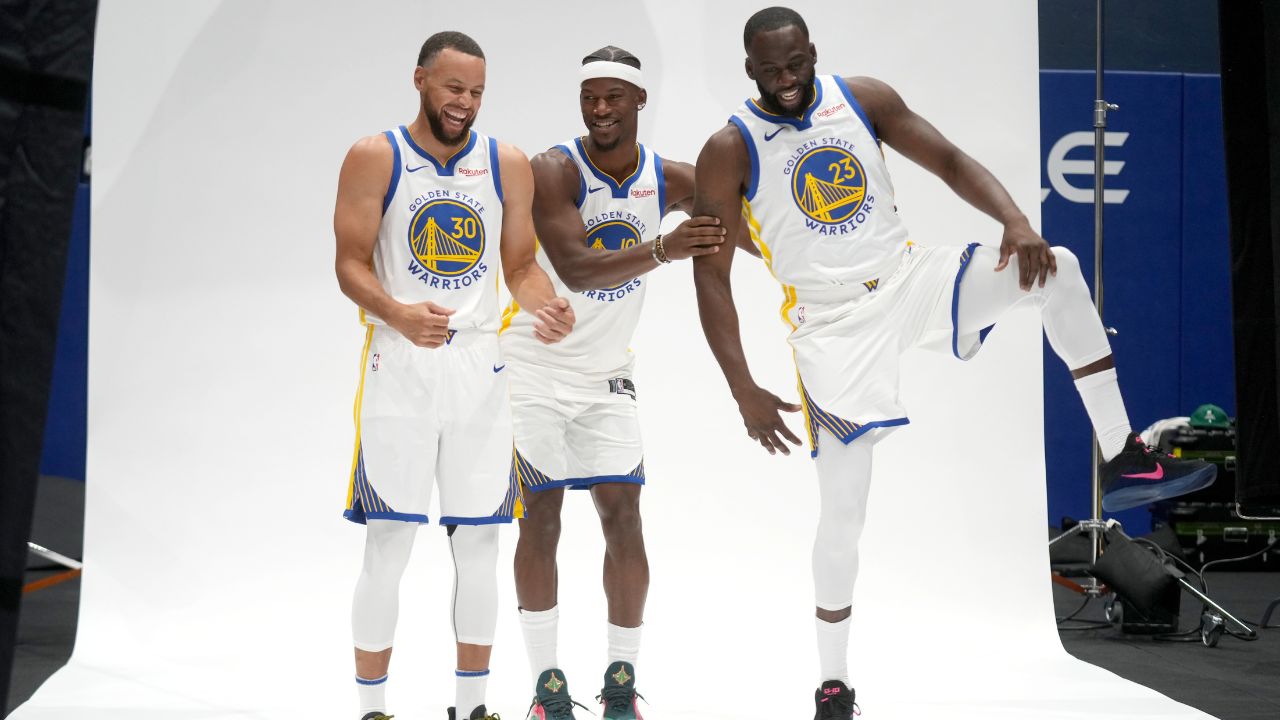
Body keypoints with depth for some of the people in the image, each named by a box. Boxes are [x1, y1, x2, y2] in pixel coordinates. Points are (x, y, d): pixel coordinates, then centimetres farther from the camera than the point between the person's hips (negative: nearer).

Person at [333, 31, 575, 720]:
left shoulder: (507, 164, 7)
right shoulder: (374, 158, -2)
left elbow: (520, 262, 12)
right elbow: (351, 263, -5)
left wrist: (545, 307, -10)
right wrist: (397, 313, -24)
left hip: (479, 365, 3)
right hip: (400, 365, -3)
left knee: (478, 540, 7)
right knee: (388, 542, -4)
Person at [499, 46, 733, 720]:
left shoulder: (670, 180, -3)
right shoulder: (554, 170, -18)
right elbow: (575, 269, -31)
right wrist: (663, 249, -44)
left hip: (606, 374, 3)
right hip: (534, 368, -3)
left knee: (623, 518, -5)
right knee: (540, 519, -1)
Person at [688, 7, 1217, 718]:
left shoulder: (863, 98, -1)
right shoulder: (730, 152, -11)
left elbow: (948, 161, 2)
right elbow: (711, 277, -9)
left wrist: (1016, 221, -19)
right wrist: (745, 392, -13)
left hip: (911, 279, 3)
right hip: (834, 326, -3)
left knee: (1055, 268, -19)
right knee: (843, 509, -4)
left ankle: (1126, 459, -13)